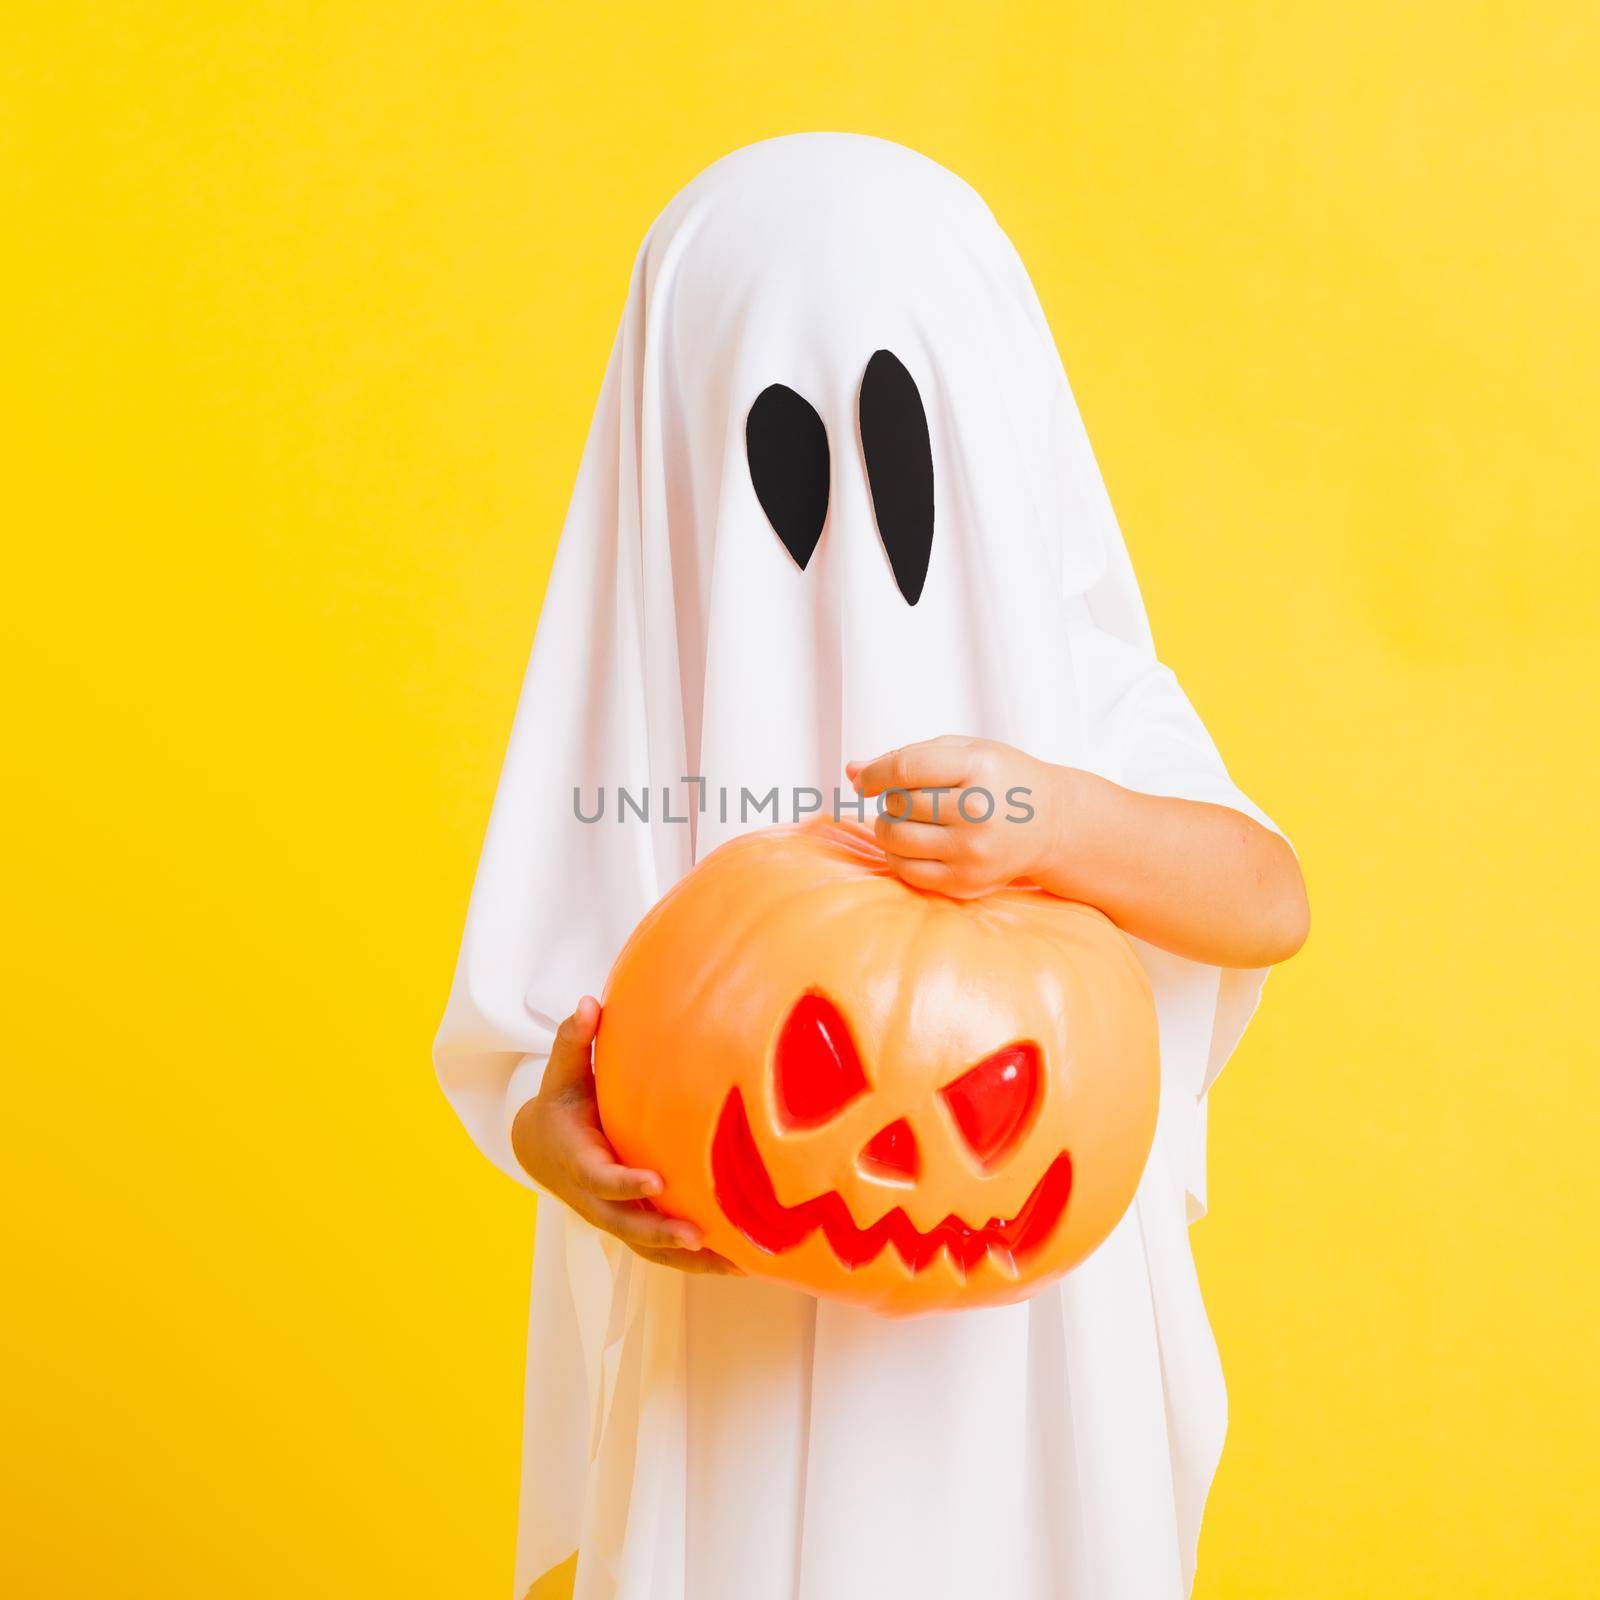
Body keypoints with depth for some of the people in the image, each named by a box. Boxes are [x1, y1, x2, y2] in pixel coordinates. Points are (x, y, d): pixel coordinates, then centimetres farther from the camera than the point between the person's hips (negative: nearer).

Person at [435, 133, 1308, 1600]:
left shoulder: (1057, 646, -6)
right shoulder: (652, 670, -9)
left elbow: (1272, 903, -18)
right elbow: (518, 1034, -9)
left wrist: (1059, 820, -37)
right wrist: (552, 1131, -32)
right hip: (739, 1350, -1)